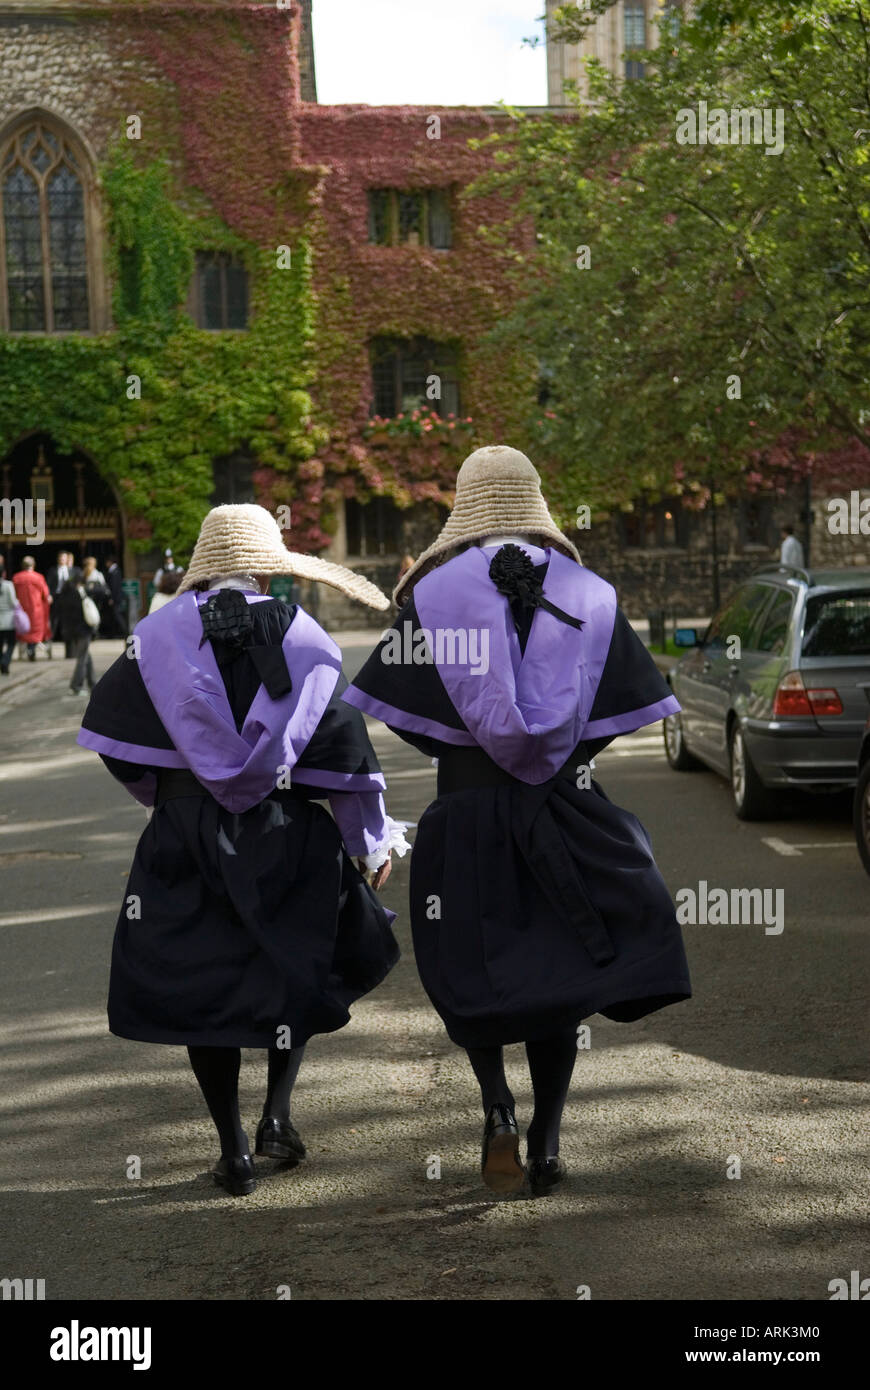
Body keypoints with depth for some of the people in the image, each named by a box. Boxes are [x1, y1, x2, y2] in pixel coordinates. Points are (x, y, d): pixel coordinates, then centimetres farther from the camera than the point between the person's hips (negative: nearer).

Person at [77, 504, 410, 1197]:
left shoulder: (158, 635, -1)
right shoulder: (306, 639, -1)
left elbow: (112, 732, 2)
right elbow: (346, 751, 1)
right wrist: (374, 843, 12)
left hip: (183, 834, 0)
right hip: (287, 831, 1)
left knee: (196, 982, 8)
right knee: (299, 966, 21)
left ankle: (234, 1152, 11)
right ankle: (277, 1114, 11)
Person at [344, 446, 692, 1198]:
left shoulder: (434, 592, -3)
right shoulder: (588, 592, 3)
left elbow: (405, 709, -5)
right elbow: (624, 709, 3)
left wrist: (458, 754, 9)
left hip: (467, 808, -1)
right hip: (565, 811, 2)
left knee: (472, 971, 11)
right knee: (557, 966, 11)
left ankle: (499, 1109, -8)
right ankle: (546, 1138, 11)